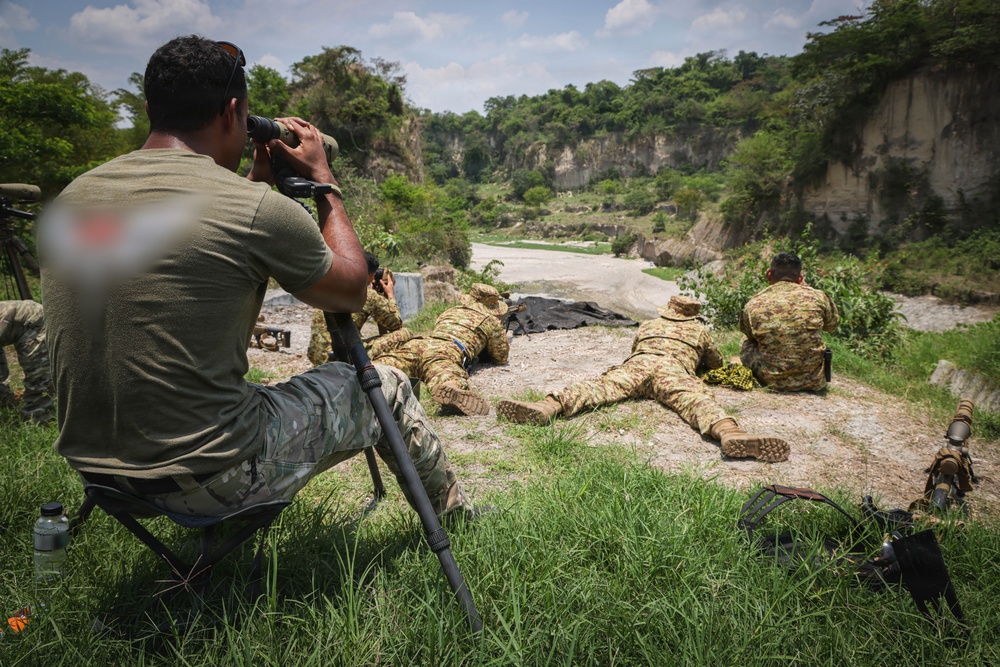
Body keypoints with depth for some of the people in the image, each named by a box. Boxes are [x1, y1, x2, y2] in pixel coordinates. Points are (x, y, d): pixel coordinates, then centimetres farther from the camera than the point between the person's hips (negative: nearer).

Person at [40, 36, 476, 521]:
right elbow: (352, 291, 0)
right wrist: (324, 180, 9)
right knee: (386, 389, 14)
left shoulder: (73, 196, 1)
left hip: (93, 472, 7)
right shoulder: (257, 209, -19)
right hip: (211, 484, -7)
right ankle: (453, 521, 39)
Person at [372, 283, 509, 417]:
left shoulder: (450, 311, 42)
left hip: (415, 344, 4)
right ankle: (449, 391, -65)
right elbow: (501, 357, 34)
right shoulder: (492, 322, 27)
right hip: (447, 353, -4)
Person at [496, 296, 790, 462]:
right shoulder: (700, 330, 35)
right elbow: (717, 363, 46)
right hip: (675, 370, -1)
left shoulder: (648, 324, 39)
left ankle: (548, 406, -47)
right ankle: (730, 433, -58)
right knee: (695, 399, -26)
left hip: (637, 364, 1)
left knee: (599, 387, -20)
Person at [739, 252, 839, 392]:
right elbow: (833, 324, 17)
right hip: (815, 383, 2)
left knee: (747, 346, 26)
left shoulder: (752, 306, -6)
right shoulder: (818, 297, -5)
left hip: (773, 383, -2)